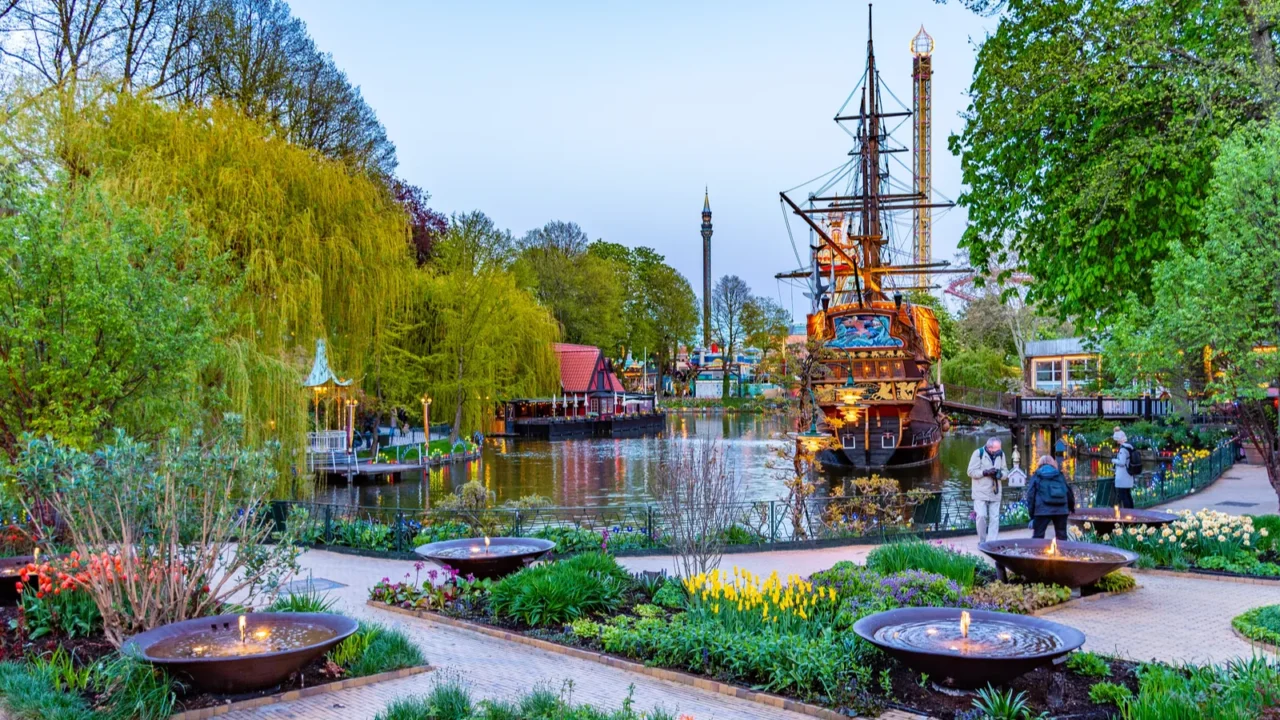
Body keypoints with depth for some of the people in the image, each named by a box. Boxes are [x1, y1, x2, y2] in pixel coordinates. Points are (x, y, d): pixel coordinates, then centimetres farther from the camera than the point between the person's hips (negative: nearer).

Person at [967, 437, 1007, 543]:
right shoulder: (978, 453, -9)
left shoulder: (1001, 454, 5)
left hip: (995, 492, 4)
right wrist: (985, 472, -21)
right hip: (981, 492, -4)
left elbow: (1005, 471, 12)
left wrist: (1000, 473, -11)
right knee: (981, 516, -10)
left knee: (994, 518, 2)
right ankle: (982, 541, 8)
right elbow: (971, 471, -9)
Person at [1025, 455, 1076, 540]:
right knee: (1061, 536, 14)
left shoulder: (1036, 477, 11)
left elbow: (1031, 495, 3)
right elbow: (1069, 492, 20)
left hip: (1043, 510, -3)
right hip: (1061, 510, 3)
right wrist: (1071, 507, 35)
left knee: (1038, 536, -2)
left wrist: (1031, 514, 4)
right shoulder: (1060, 475, 19)